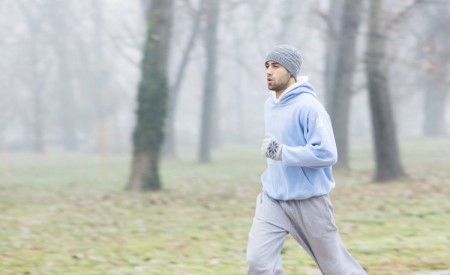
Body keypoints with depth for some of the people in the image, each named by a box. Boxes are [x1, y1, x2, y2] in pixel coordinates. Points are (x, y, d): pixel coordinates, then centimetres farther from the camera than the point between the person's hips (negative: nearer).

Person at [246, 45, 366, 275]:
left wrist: (283, 153, -27)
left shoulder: (308, 107, -16)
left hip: (308, 201, -6)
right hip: (273, 201, 6)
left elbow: (327, 154, -24)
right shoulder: (269, 106, 9)